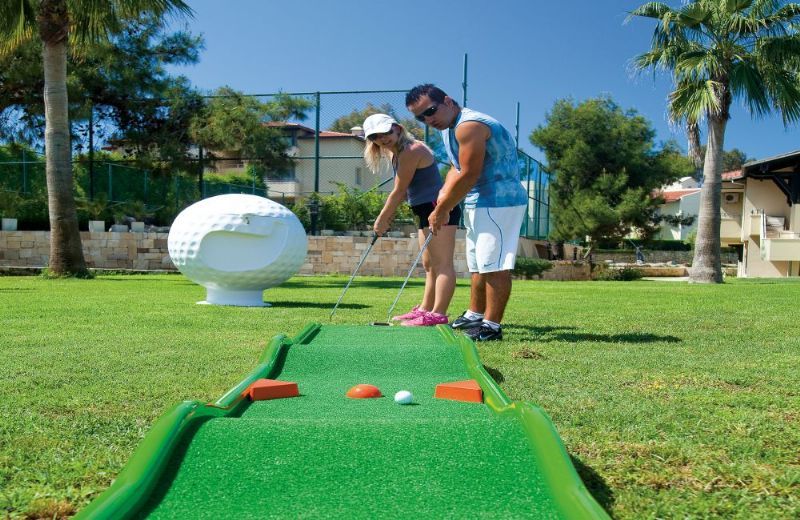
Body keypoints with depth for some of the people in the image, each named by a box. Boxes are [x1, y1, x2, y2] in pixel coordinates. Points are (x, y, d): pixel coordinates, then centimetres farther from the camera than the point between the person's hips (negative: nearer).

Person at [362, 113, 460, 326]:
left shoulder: (411, 151, -16)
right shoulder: (396, 153, 15)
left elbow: (399, 191, -14)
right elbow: (403, 191, 20)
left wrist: (382, 219, -5)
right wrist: (387, 217, 14)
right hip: (427, 212, 11)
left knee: (442, 263, -13)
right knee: (430, 265, 15)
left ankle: (438, 315, -16)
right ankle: (425, 309, 23)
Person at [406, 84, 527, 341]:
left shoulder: (468, 125, -21)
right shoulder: (449, 128, 13)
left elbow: (469, 176, -23)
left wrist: (441, 211, -14)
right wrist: (444, 195, -3)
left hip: (499, 202, -11)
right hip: (478, 204, 11)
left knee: (494, 264, -9)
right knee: (477, 263, 18)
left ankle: (491, 326, -5)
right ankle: (475, 315, 31)